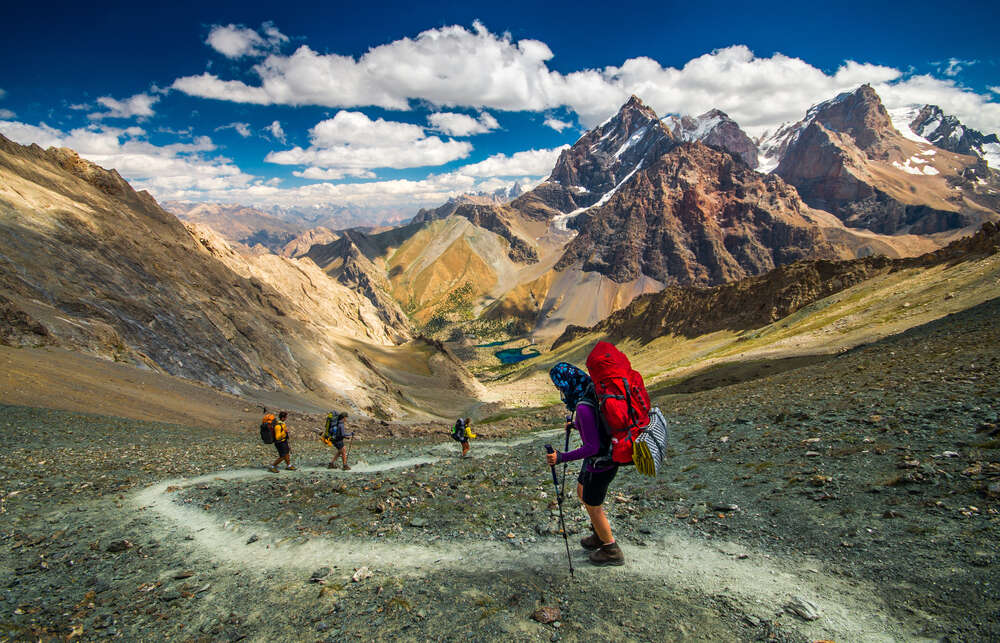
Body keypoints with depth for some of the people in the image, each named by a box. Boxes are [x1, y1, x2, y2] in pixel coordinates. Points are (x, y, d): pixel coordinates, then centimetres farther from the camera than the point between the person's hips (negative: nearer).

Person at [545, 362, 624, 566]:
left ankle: (612, 551, 33)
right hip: (608, 455, 9)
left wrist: (562, 457, -27)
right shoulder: (594, 390, -3)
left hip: (601, 464, -9)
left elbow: (592, 447, -29)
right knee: (582, 493, 28)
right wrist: (576, 425, 25)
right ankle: (599, 536, 47)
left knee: (593, 507, 13)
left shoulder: (584, 407, -31)